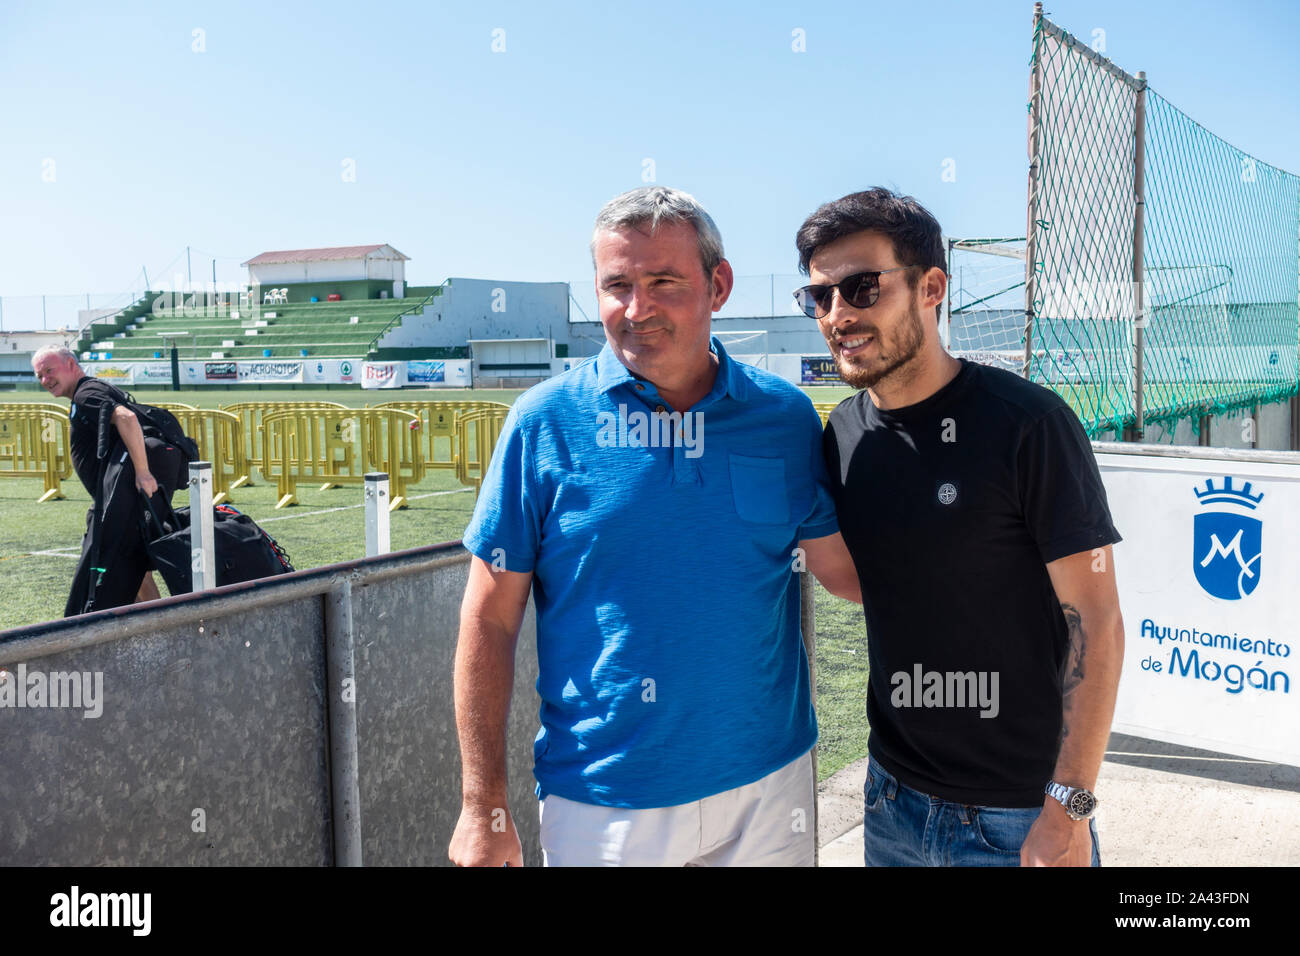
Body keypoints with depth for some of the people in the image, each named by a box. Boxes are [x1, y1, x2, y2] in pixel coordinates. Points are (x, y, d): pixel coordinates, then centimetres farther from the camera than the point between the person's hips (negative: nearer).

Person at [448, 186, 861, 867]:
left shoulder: (785, 416, -3)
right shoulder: (544, 422, -8)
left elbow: (844, 569, 5)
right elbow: (490, 620, -6)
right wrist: (483, 809, -6)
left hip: (767, 784, 2)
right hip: (600, 801, -2)